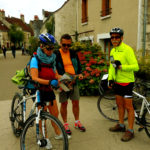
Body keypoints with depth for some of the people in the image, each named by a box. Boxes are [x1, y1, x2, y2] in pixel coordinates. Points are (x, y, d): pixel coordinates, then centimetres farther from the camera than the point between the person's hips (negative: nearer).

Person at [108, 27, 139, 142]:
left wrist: (121, 66, -29)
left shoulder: (127, 49, -16)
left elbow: (136, 66, -20)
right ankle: (121, 125, 33)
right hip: (117, 82, 8)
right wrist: (110, 78, 7)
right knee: (119, 104, 17)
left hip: (126, 82, -8)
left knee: (128, 107, 0)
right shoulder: (113, 51, 9)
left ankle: (130, 131, 13)